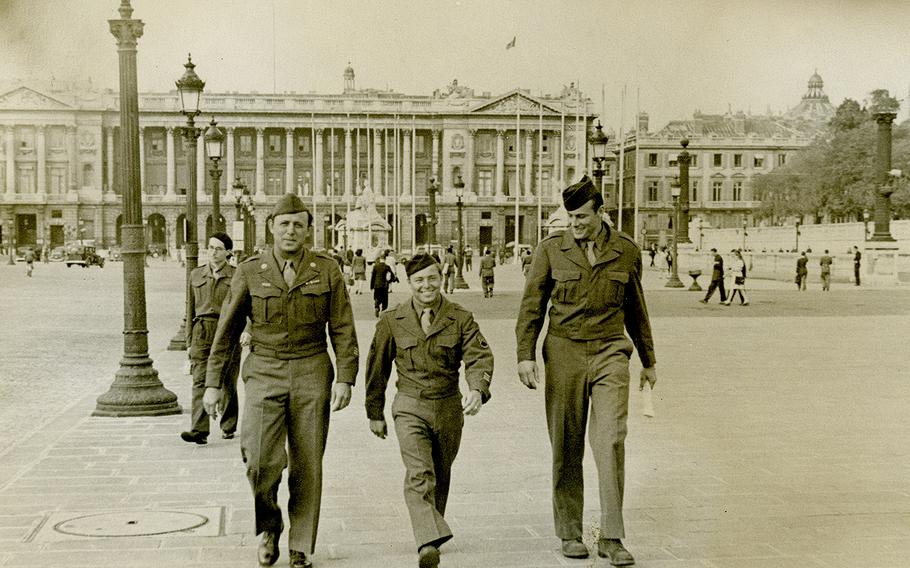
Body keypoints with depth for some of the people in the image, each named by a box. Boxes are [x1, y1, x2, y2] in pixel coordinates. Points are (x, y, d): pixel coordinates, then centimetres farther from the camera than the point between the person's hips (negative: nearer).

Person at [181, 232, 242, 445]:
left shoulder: (236, 276, 2)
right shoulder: (196, 275, 11)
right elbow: (191, 310, 14)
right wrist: (189, 342, 12)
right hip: (202, 333, 2)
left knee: (228, 382, 6)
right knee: (200, 380, -11)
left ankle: (228, 426, 24)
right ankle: (199, 430, -19)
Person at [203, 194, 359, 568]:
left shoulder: (327, 269, 1)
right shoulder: (250, 272, 2)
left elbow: (342, 329, 1)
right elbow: (227, 330, 6)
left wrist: (345, 379, -8)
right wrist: (212, 383, 4)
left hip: (311, 373, 0)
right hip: (264, 372, 0)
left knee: (307, 465, 3)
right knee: (261, 459, -15)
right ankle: (268, 526, 13)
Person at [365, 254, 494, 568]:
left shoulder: (461, 318, -1)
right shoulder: (392, 321, 1)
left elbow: (479, 356, -11)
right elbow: (377, 368, 10)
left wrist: (477, 389, -32)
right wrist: (375, 413, 13)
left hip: (449, 408, 2)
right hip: (410, 407, -2)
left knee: (440, 477, 14)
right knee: (418, 474, -20)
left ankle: (430, 532, 36)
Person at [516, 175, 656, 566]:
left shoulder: (627, 251, 5)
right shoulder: (551, 249, 2)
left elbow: (635, 309, 16)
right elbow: (531, 305, 5)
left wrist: (648, 361, 21)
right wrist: (525, 355, -5)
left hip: (610, 353, 0)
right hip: (564, 353, 0)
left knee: (611, 440, -12)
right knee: (566, 447, 4)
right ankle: (570, 533, 17)